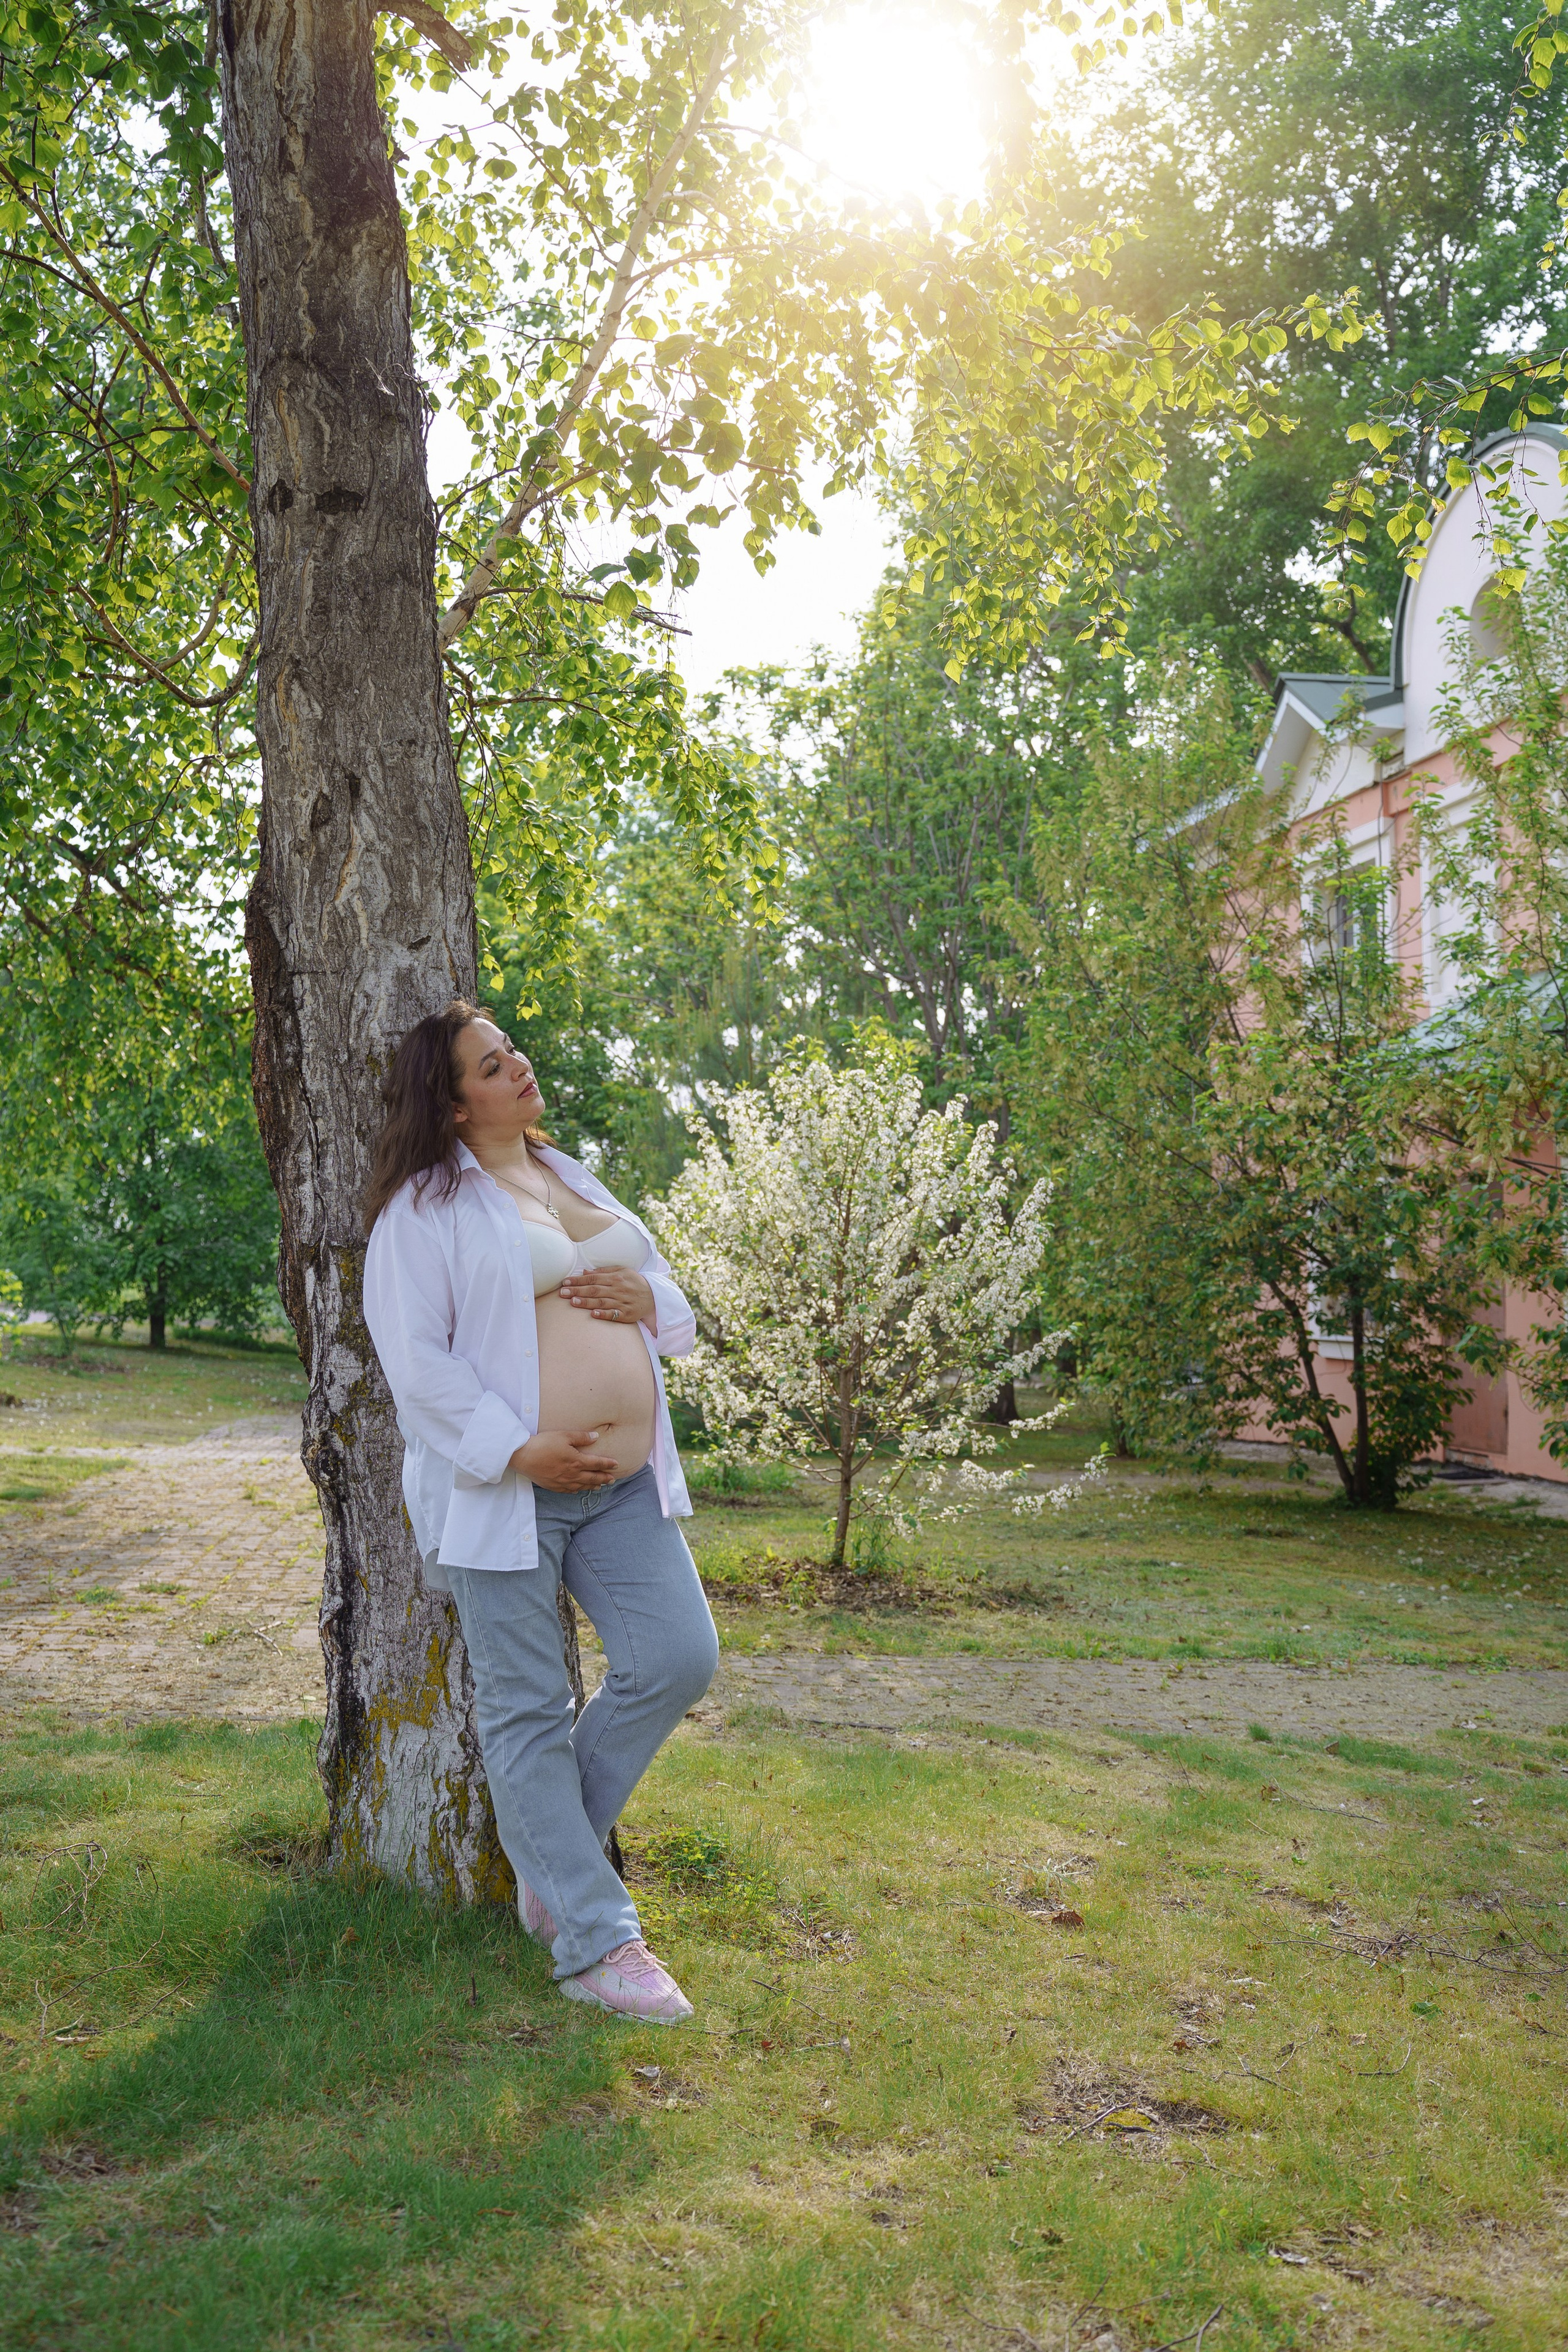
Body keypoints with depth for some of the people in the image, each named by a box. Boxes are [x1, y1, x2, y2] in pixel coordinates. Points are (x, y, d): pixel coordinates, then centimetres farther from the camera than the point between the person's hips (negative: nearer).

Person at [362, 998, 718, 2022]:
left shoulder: (574, 1179, 17)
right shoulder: (428, 1205, -5)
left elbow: (672, 1303, 23)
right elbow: (415, 1354, -12)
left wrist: (650, 1302, -2)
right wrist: (518, 1450, -19)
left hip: (624, 1480, 7)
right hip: (504, 1489, -6)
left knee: (679, 1658, -1)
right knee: (528, 1709, 0)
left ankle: (554, 1846, 20)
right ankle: (595, 1942, 9)